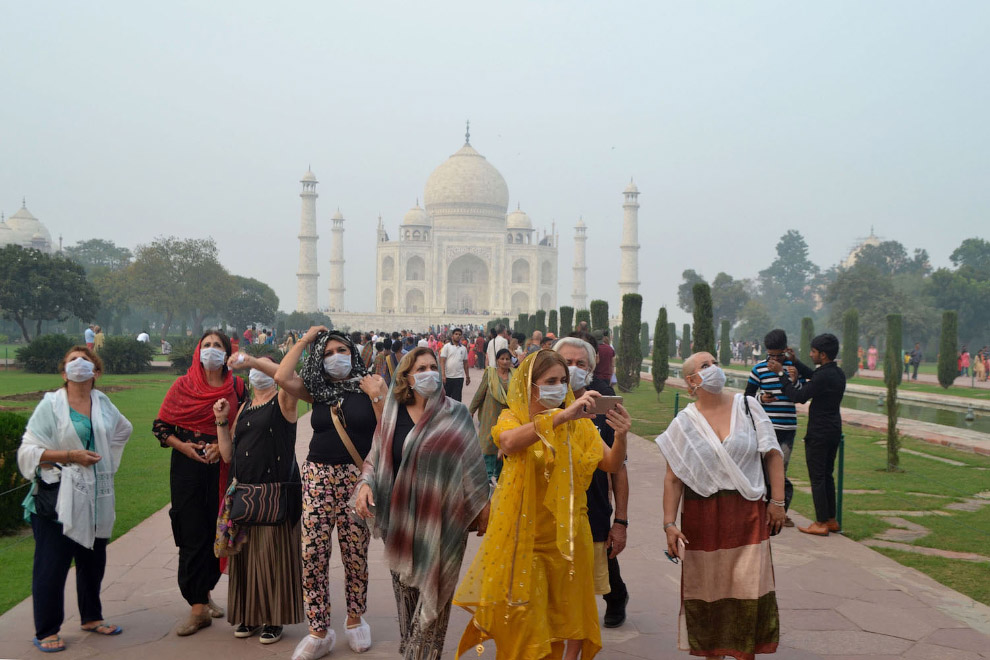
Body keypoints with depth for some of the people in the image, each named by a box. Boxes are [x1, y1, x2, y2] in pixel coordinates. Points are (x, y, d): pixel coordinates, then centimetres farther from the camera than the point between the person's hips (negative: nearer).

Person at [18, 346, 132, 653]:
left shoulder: (102, 403, 8)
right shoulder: (50, 404, -5)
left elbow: (123, 429, 27)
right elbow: (28, 452, -10)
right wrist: (69, 456, -17)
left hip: (96, 498, 5)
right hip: (57, 498, -5)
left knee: (93, 560, 14)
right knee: (51, 564, -1)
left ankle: (91, 617, 31)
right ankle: (46, 631, 12)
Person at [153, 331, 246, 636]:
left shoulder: (237, 387, 4)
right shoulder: (183, 385, 2)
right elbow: (160, 425, 3)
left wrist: (223, 447, -11)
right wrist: (183, 446, -11)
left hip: (222, 469, 1)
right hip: (187, 467, -1)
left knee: (217, 533, 7)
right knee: (192, 535, -3)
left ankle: (205, 594, 27)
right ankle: (198, 607, 2)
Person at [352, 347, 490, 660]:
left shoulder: (455, 414, -2)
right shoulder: (393, 415, 5)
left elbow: (471, 463, 1)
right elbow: (375, 457, 13)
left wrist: (481, 508, 2)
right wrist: (365, 483, -6)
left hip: (441, 522, -2)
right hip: (401, 521, 3)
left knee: (433, 594, 1)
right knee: (405, 590, 9)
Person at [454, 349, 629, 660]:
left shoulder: (577, 423, 4)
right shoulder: (513, 418, -3)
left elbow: (611, 464, -4)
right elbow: (509, 441, -28)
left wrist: (620, 435, -25)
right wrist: (560, 416, -37)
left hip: (566, 533, 2)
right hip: (524, 534, -2)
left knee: (569, 609, 10)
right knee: (521, 611, 1)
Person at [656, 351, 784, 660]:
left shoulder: (748, 406, 3)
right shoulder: (684, 423, 2)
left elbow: (773, 455, 4)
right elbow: (673, 479, 0)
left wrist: (777, 501, -2)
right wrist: (669, 524, -6)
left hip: (748, 513, 0)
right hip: (701, 518, 0)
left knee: (749, 589, -2)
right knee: (706, 590, 7)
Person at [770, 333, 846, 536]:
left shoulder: (824, 377, -21)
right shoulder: (838, 374, 8)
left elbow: (798, 396, -17)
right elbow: (813, 376, 26)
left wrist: (782, 373, -11)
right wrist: (795, 362, 25)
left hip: (819, 434, -9)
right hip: (834, 431, 9)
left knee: (817, 478, -2)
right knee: (827, 475, 16)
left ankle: (821, 523, 1)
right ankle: (831, 519, 21)